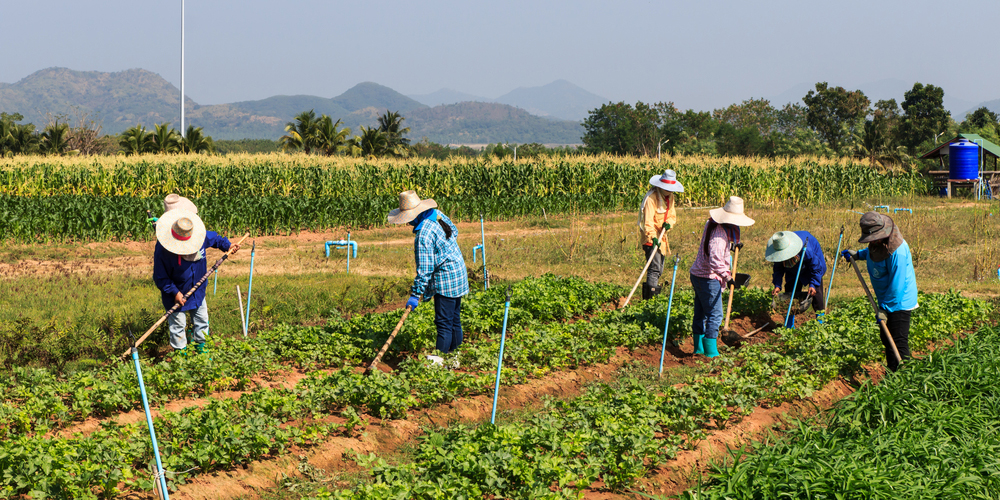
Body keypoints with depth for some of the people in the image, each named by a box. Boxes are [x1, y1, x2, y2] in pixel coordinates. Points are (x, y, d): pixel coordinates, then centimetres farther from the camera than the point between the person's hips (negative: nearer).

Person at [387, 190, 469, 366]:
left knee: (444, 322, -7)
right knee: (454, 319, 15)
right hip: (459, 271, 10)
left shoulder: (423, 236, -25)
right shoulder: (436, 214, 0)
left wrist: (415, 294, -18)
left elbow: (424, 269, -23)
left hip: (446, 279, -10)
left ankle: (440, 357, -5)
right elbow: (454, 232, 18)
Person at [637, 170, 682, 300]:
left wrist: (669, 223, -11)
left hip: (661, 238, 9)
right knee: (654, 268, -16)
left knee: (659, 270, 14)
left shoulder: (670, 197, 10)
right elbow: (648, 220, -25)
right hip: (650, 238, -9)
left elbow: (672, 216, 13)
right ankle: (650, 297, -17)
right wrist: (653, 237, -36)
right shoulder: (651, 198, -17)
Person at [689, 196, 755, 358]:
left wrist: (731, 246, 20)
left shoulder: (711, 224, 8)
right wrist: (727, 276, -32)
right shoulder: (719, 233, -23)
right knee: (715, 315, -6)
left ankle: (699, 348, 26)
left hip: (697, 275, 10)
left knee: (701, 313, 17)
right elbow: (715, 260, -31)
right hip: (708, 278, -10)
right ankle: (711, 352, -5)